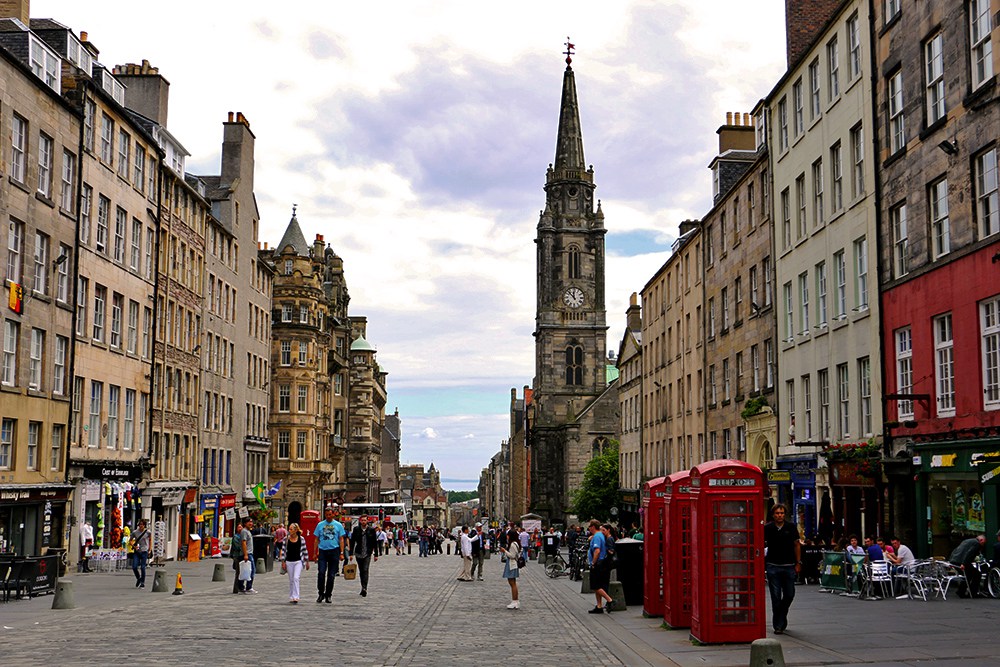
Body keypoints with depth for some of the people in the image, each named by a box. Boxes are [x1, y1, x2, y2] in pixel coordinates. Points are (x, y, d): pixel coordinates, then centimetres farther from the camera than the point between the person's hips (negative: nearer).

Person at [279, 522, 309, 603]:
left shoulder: (301, 539, -3)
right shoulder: (286, 539, -1)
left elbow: (305, 550, 3)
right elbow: (283, 550, 2)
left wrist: (307, 562, 6)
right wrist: (283, 562, -2)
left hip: (298, 561, -2)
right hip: (289, 562, 2)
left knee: (296, 578, -15)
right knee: (291, 580, 8)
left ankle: (295, 597, -15)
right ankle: (291, 597, 18)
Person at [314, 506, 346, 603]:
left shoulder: (338, 525, 6)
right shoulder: (320, 525, 9)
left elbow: (341, 540, 6)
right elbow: (317, 540, 11)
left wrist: (342, 553, -2)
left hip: (334, 551, 0)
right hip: (322, 551, 0)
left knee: (331, 575, 4)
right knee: (321, 573, -11)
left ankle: (328, 595, 14)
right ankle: (321, 593, 1)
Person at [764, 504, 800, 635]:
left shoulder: (791, 528, 4)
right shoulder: (767, 528, 0)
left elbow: (797, 545, 9)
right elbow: (762, 545, 5)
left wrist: (798, 563, 4)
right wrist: (761, 563, -2)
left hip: (789, 566, 2)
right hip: (773, 566, -2)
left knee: (789, 595, 6)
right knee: (776, 597, -2)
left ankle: (781, 616, 33)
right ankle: (778, 625, 5)